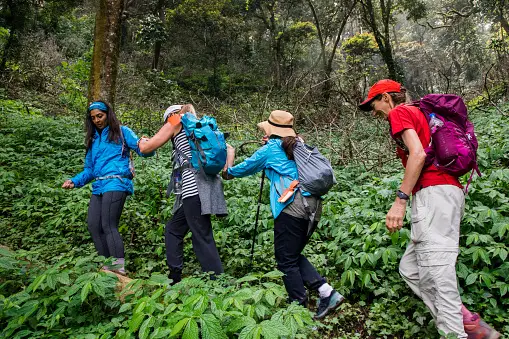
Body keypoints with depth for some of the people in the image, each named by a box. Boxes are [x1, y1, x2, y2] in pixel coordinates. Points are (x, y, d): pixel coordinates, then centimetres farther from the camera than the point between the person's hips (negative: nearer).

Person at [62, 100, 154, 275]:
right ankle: (107, 266, 12)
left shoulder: (121, 132, 5)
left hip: (116, 183, -7)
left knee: (108, 226, -15)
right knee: (93, 226, 3)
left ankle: (119, 269, -12)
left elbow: (144, 150, -5)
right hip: (98, 187, 7)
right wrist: (75, 181, 9)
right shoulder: (92, 139, 23)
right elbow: (90, 169, 25)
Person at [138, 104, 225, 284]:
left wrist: (142, 141, 28)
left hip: (194, 188, -8)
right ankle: (174, 277, 22)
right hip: (206, 186, 8)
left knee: (202, 238, -5)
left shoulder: (175, 122, 6)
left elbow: (146, 148, 6)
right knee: (173, 229, 19)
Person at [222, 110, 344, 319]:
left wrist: (230, 155, 34)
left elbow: (241, 170, 13)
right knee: (294, 256, 20)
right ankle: (327, 292, 11)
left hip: (292, 208, -7)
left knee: (286, 261, 6)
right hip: (312, 206, 8)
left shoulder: (270, 149, 2)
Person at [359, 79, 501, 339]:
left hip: (433, 192, -10)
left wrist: (400, 199, -18)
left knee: (437, 273, -11)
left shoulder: (400, 112, 2)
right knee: (410, 268, 9)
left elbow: (418, 154, -14)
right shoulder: (417, 114, 29)